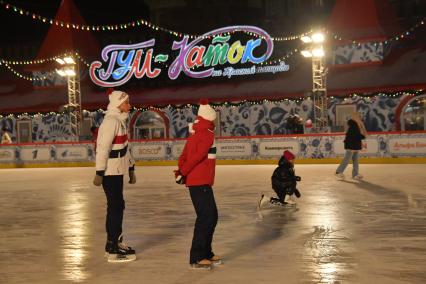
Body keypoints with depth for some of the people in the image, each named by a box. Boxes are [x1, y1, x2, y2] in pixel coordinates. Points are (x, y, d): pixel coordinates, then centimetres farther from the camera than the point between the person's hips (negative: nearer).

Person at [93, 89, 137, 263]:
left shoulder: (120, 121, 15)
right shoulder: (111, 121, -17)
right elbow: (102, 148, -23)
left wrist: (131, 168, 23)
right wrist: (99, 173, -24)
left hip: (117, 172, 10)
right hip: (110, 173, -10)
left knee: (117, 206, 16)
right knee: (116, 207, -8)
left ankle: (115, 242, 28)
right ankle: (113, 250, -3)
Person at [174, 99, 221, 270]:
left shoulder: (195, 134, 16)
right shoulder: (207, 134, -11)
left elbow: (184, 156, 14)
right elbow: (197, 156, -20)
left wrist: (181, 171, 1)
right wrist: (183, 172, -13)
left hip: (201, 182, 9)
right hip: (200, 182, -9)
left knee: (211, 216, 14)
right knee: (206, 216, -10)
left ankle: (206, 253, 22)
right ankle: (197, 258, -10)